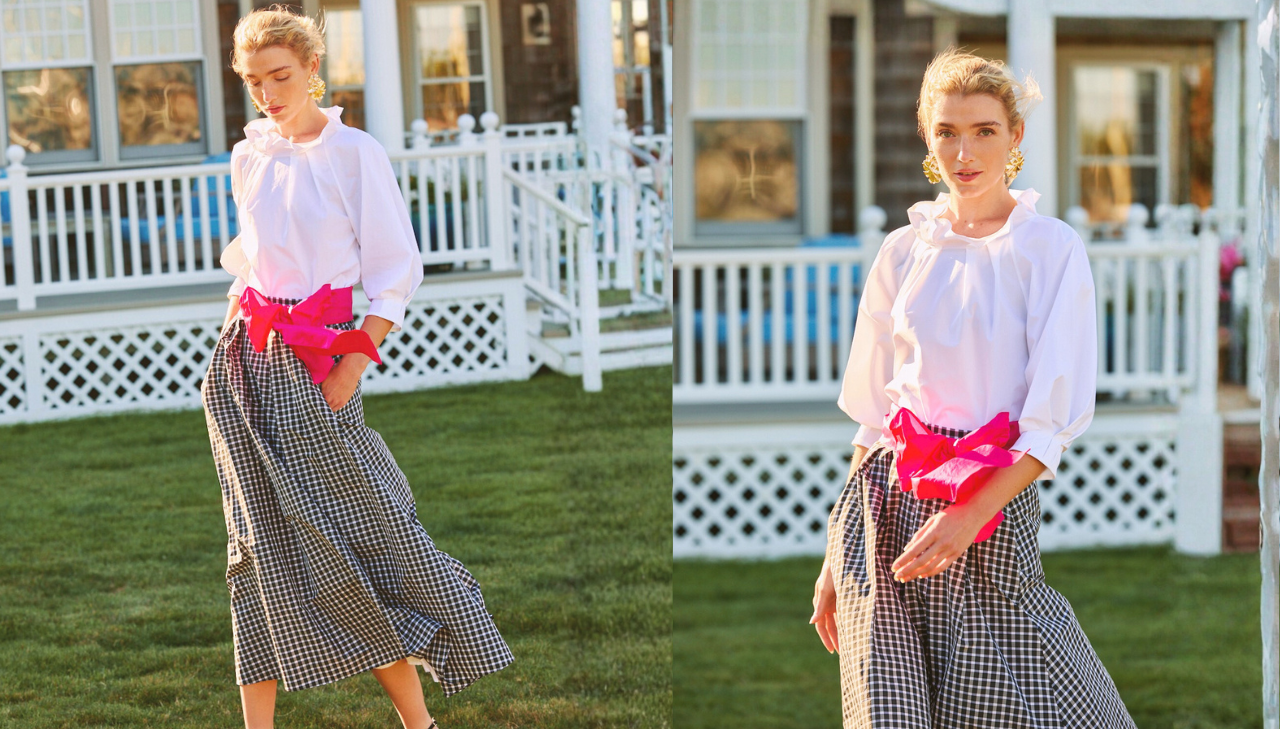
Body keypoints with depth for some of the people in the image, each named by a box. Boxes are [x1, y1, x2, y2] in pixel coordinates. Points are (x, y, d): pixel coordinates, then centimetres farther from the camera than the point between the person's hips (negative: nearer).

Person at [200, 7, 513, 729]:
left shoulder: (354, 153, -5)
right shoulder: (249, 157, 10)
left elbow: (397, 272, -6)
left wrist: (351, 368, -11)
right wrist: (246, 309, 10)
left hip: (315, 364, -4)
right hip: (247, 360, 4)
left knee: (354, 532, -4)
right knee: (263, 544, 4)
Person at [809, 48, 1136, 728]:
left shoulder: (1052, 249, -1)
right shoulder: (905, 250, 9)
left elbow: (1055, 421, -7)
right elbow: (872, 413, 12)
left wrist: (970, 516, -19)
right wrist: (837, 554, 10)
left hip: (998, 498, -2)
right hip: (887, 500, 3)